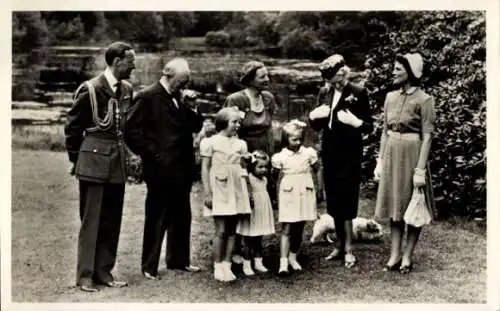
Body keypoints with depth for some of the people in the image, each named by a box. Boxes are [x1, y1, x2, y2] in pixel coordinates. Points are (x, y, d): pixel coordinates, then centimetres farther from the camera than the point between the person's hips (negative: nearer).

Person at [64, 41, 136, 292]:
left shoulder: (127, 90, 8)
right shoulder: (90, 89, -11)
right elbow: (72, 128, -4)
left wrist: (122, 153, 13)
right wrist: (76, 160, 1)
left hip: (117, 163, 6)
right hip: (94, 163, -6)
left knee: (112, 220, 9)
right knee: (91, 220, -1)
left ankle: (104, 271, 19)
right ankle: (85, 275, 6)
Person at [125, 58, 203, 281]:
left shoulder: (179, 98, 14)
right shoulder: (147, 97, -9)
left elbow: (194, 128, 15)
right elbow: (132, 131, -13)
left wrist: (194, 111, -3)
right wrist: (152, 154, -14)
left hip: (182, 168, 7)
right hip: (160, 169, -7)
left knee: (182, 216, 15)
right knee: (156, 218, 1)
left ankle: (179, 260, 29)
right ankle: (149, 266, 11)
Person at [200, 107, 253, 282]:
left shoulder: (240, 144, 11)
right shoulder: (211, 142, -2)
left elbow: (242, 169, 15)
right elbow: (205, 168, -3)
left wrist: (247, 192, 11)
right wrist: (207, 193, -8)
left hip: (236, 191, 5)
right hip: (219, 190, -4)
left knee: (231, 230, 5)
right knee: (221, 230, -6)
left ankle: (227, 265, 11)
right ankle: (217, 267, 3)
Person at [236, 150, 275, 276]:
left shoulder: (264, 179, 9)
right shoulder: (248, 179, -15)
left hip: (263, 214, 7)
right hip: (251, 214, -7)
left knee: (258, 241, 14)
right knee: (248, 241, 1)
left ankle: (258, 263, 22)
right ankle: (246, 265, 7)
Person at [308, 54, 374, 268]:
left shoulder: (358, 93, -6)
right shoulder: (324, 93, 9)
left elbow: (369, 126, -5)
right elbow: (318, 126, 16)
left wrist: (356, 122, -24)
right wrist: (313, 117, -5)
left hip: (349, 154, -5)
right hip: (329, 153, 5)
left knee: (345, 201, -5)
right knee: (334, 201, 10)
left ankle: (348, 248, 2)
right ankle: (340, 244, 20)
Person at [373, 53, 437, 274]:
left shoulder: (424, 100, -10)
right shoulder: (391, 97, 8)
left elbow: (427, 137, -12)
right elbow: (385, 131, 12)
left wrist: (420, 169, -17)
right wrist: (380, 160, 7)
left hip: (412, 154, -6)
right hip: (392, 154, 6)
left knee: (412, 208, 4)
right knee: (395, 206, 9)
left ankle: (407, 257, 11)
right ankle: (395, 254, 15)